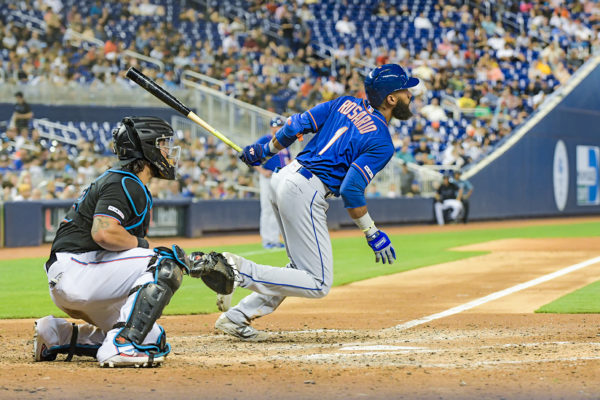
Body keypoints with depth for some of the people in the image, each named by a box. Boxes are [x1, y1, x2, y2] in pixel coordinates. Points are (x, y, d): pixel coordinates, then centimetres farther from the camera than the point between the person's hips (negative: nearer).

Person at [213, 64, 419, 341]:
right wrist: (372, 234, -7)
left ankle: (237, 317, 12)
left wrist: (265, 151, 25)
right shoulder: (382, 143, -9)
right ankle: (241, 271, -17)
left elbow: (298, 125, 11)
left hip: (283, 178, 9)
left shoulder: (346, 104, 12)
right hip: (306, 192, -9)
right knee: (318, 284, -6)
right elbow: (351, 190, -17)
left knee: (302, 269, 20)